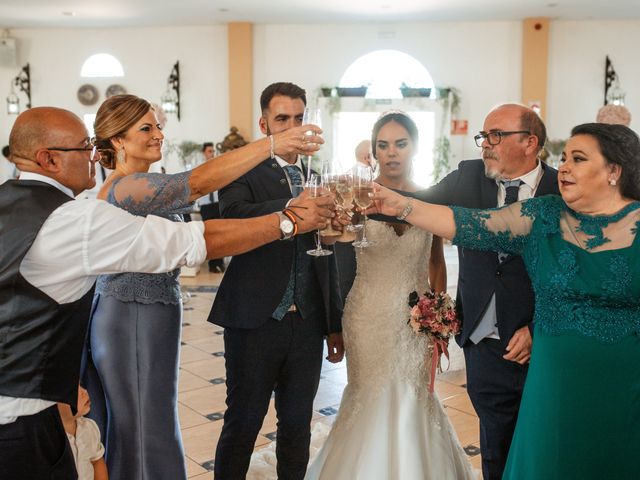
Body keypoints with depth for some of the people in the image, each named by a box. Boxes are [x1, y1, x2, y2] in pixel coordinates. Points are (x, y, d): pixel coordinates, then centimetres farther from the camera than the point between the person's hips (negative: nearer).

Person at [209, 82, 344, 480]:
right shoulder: (244, 172, -3)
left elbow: (327, 260, 14)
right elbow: (233, 215, -26)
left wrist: (335, 324, 15)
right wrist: (294, 206, -39)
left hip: (308, 326, 5)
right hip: (256, 323, -4)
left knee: (298, 425, 16)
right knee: (242, 424, 8)